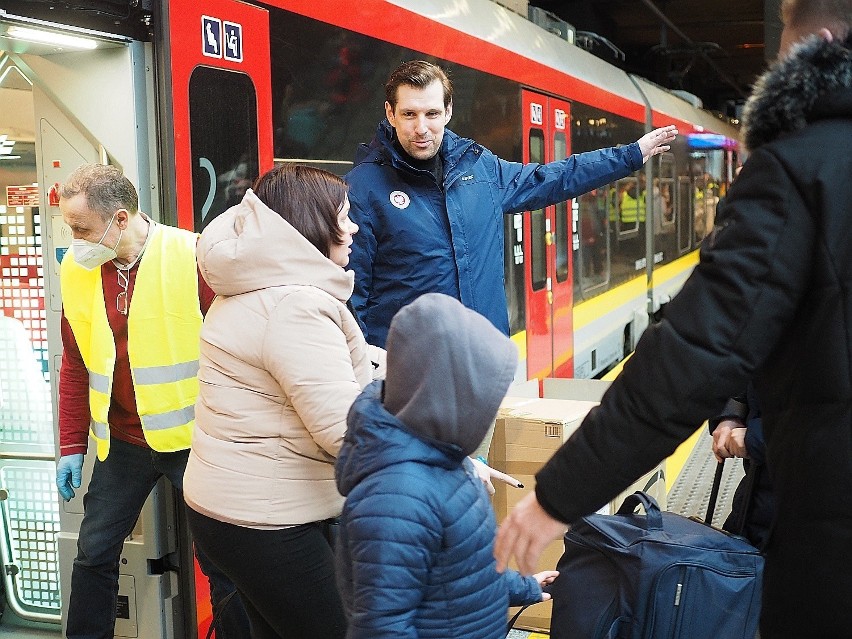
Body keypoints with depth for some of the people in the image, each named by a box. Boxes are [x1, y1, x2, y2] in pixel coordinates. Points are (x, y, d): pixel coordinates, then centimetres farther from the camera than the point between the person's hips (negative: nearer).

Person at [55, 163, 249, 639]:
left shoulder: (192, 257, -14)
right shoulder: (77, 269, 2)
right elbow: (76, 366, 10)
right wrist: (72, 446, 9)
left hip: (193, 436, -4)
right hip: (123, 440, 5)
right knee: (95, 552, 13)